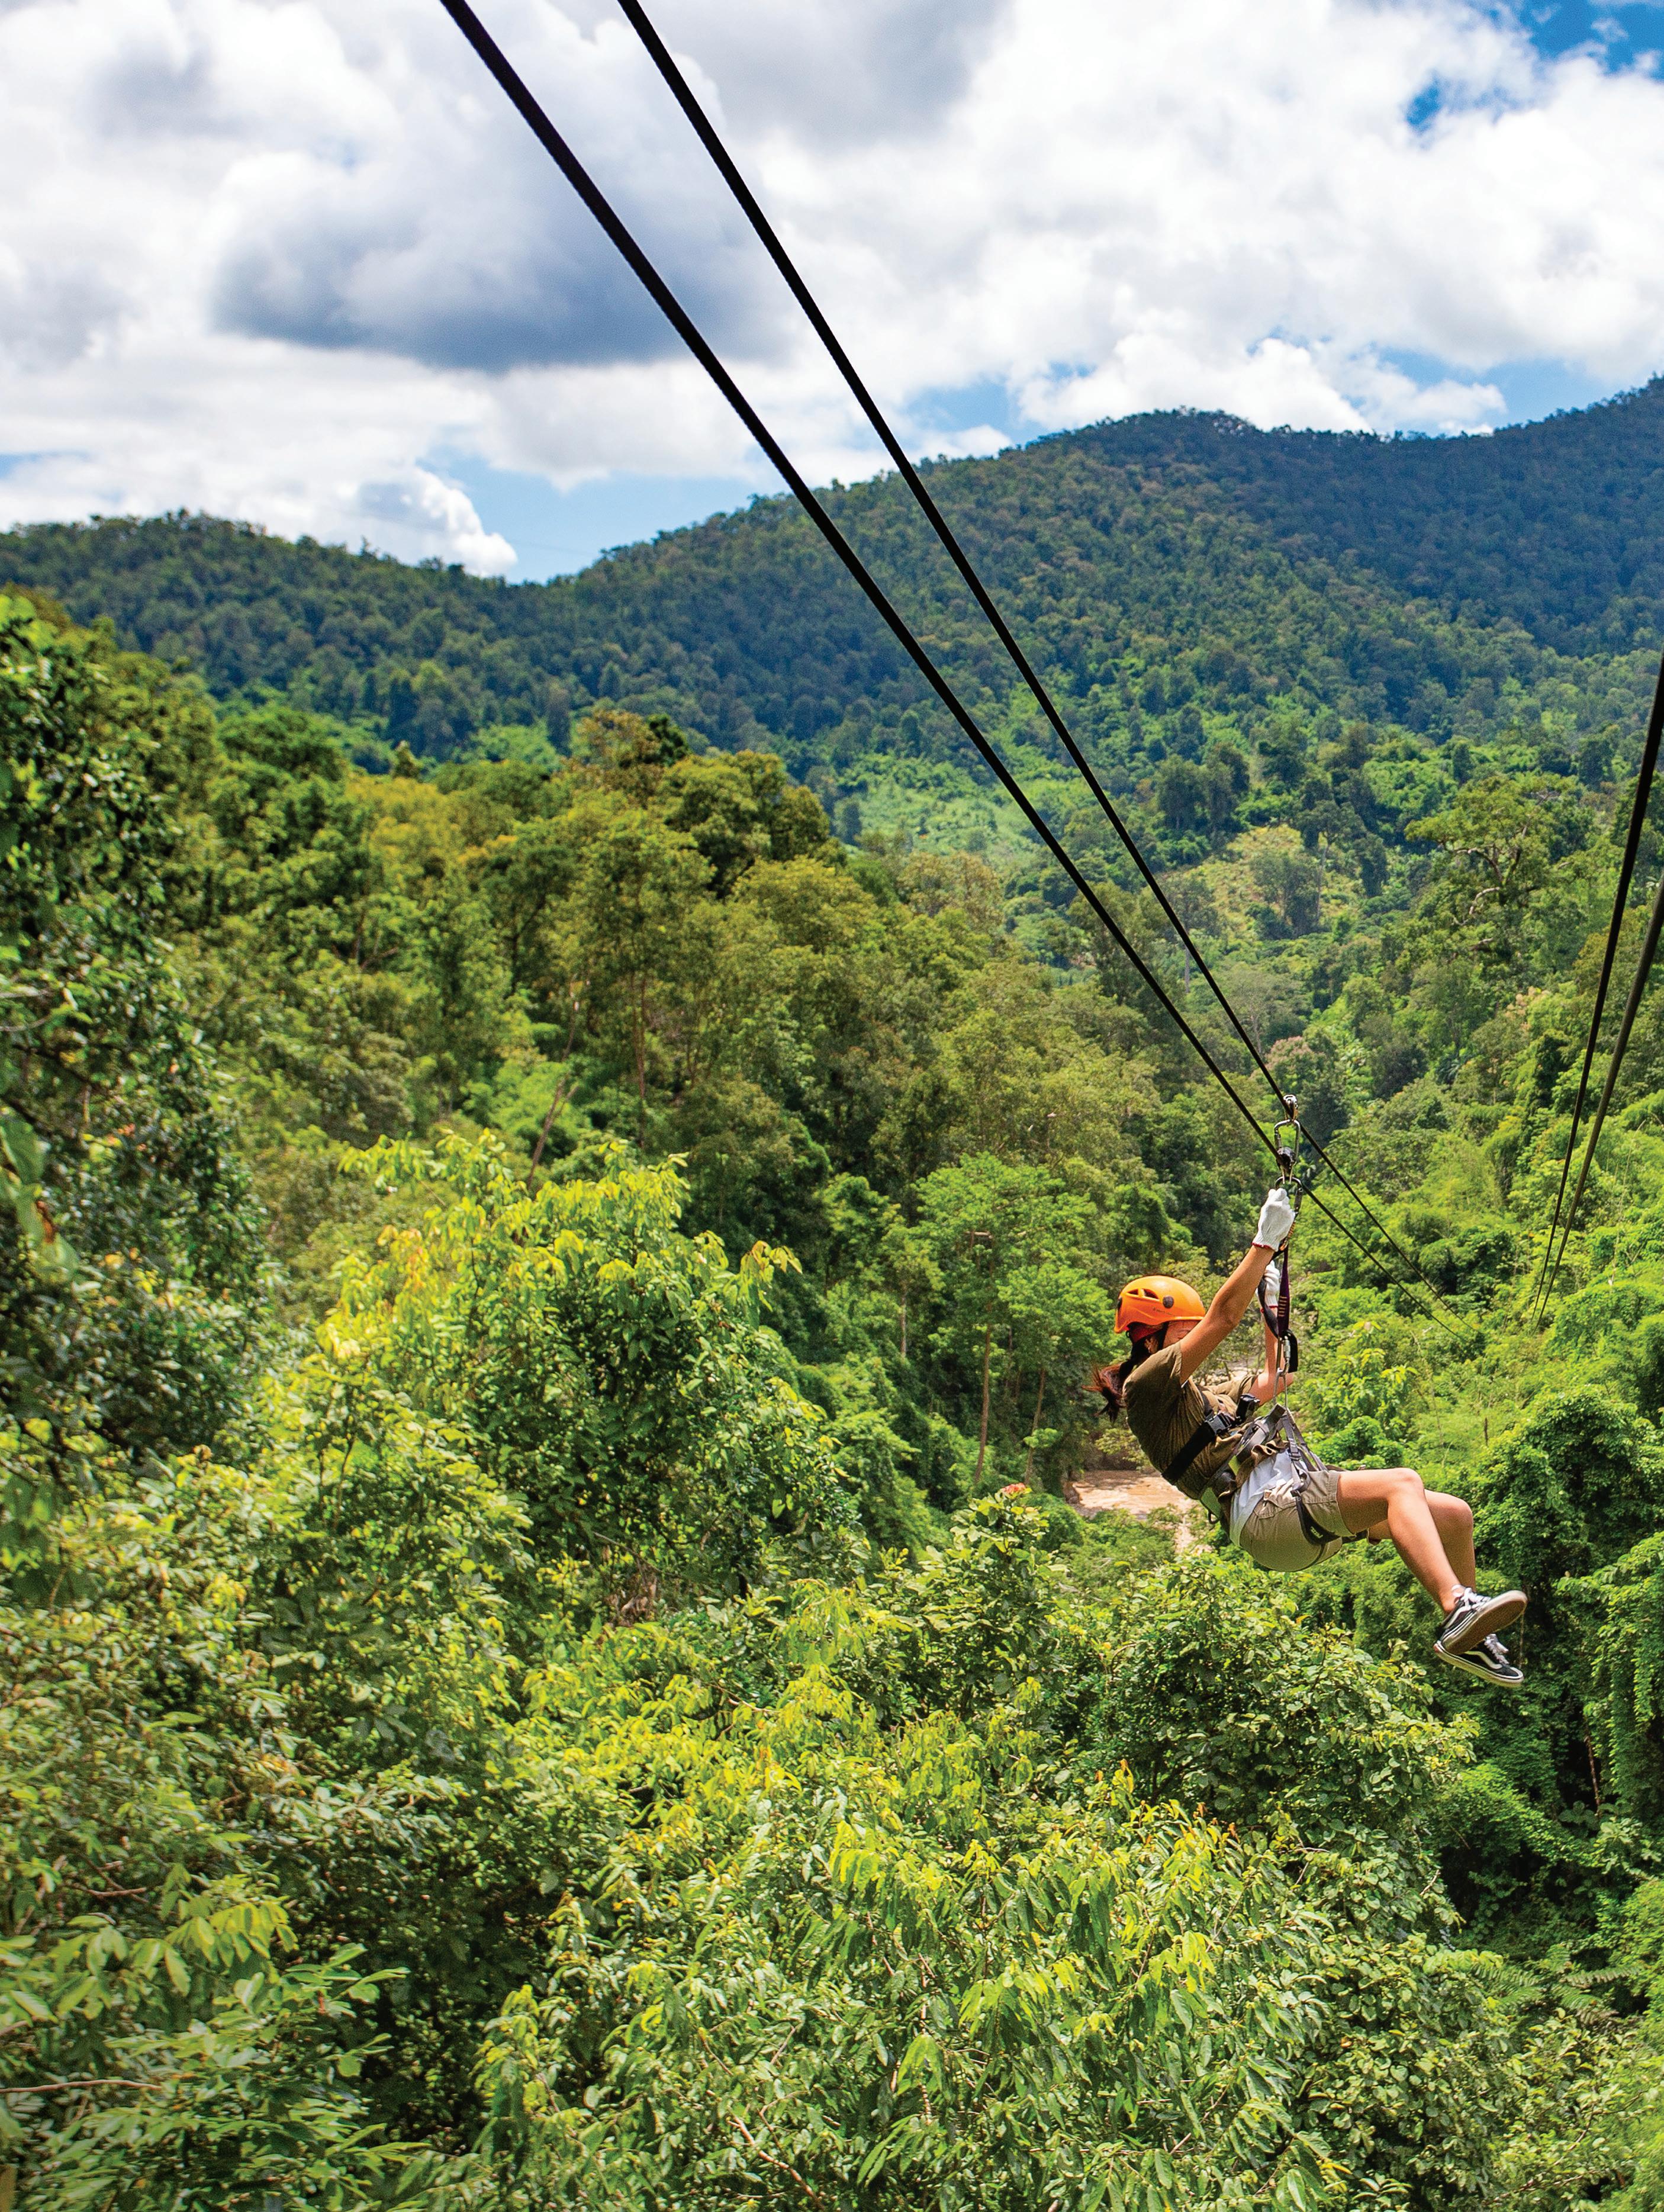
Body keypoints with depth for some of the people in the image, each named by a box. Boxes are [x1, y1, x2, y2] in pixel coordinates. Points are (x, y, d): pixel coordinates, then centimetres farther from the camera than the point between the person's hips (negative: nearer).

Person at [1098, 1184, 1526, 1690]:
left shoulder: (1206, 1399, 30)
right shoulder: (1145, 1387, 1)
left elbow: (1272, 1379, 43)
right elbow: (1223, 1318, -6)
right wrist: (1267, 1239, -3)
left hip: (1299, 1495, 10)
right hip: (1267, 1510, -10)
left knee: (1454, 1514, 6)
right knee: (1401, 1483, -29)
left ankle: (1471, 1638, 20)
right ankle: (1459, 1609, -42)